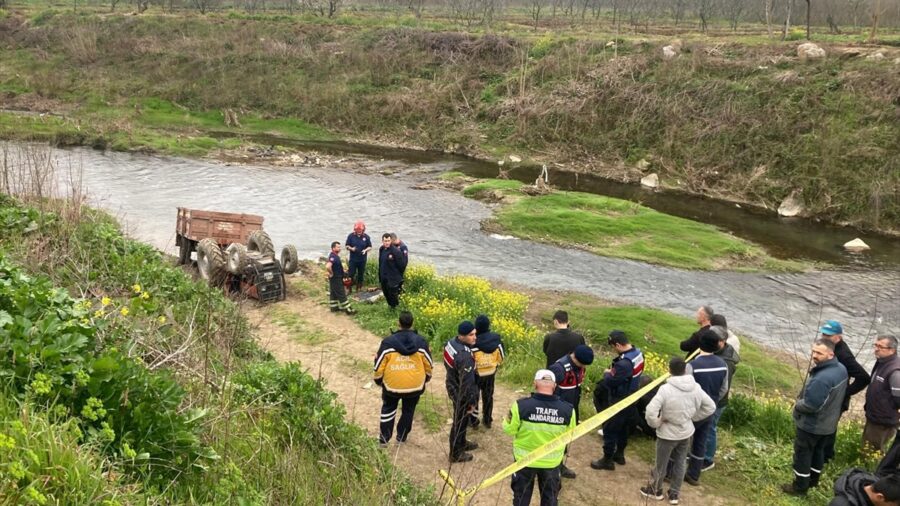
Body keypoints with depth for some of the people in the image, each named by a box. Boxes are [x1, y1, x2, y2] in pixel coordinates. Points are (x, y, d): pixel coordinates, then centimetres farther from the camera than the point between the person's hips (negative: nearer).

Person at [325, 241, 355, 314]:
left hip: (338, 278, 10)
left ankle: (334, 307, 28)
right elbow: (328, 266, -40)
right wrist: (331, 273, -24)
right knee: (341, 294, -4)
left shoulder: (335, 256, 7)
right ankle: (347, 309, 1)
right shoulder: (333, 257, -26)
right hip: (336, 279, -10)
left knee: (333, 293, 18)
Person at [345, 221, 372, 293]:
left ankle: (359, 288, 25)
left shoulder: (366, 236, -3)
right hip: (353, 259, -1)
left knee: (361, 274, 11)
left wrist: (365, 250, -17)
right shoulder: (351, 236, -6)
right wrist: (351, 248, -20)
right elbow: (347, 246, 1)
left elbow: (370, 247, 4)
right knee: (351, 274, -1)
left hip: (362, 259, 1)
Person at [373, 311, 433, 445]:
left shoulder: (388, 342, -13)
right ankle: (401, 436, 35)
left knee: (388, 409, 23)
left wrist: (378, 379, 12)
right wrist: (427, 377, 21)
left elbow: (379, 365, -7)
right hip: (415, 385, 1)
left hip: (392, 384, -1)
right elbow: (428, 364, 1)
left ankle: (384, 437, 26)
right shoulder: (421, 342, -9)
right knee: (408, 410, 23)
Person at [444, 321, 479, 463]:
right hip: (461, 394, -9)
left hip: (452, 386, 9)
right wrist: (471, 401, -17)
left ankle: (461, 443, 51)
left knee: (461, 419, 29)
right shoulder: (465, 357, -36)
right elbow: (466, 382, -29)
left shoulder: (451, 343, -8)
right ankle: (456, 454, 31)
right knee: (460, 422, 12)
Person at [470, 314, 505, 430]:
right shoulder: (496, 338, -14)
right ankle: (487, 420, 33)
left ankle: (473, 421, 26)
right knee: (488, 396, 22)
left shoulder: (474, 341, -27)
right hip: (491, 373, 4)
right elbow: (502, 356, -2)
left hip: (476, 374, -4)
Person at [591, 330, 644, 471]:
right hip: (631, 399, 9)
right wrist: (614, 371, 3)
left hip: (620, 401, -9)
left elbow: (610, 382, -27)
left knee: (610, 430, 5)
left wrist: (607, 373, -7)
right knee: (623, 428, 23)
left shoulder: (624, 363, -34)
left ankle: (607, 460, 15)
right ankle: (619, 454, 37)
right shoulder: (638, 353, -3)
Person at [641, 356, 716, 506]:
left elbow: (650, 411, -32)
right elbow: (711, 407, 0)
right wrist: (692, 417, 6)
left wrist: (656, 423, -13)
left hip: (667, 434, -5)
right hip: (686, 432, 5)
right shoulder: (695, 387, -10)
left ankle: (655, 490, 37)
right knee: (680, 463, 21)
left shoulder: (666, 389, -27)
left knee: (661, 464, 16)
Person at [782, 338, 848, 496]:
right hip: (828, 422, 9)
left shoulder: (821, 378, -37)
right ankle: (813, 479, 43)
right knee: (818, 450, 25)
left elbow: (810, 405, -32)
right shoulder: (841, 369, -5)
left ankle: (800, 487, 23)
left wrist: (797, 405, -11)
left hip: (811, 424, -9)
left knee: (802, 454, 9)